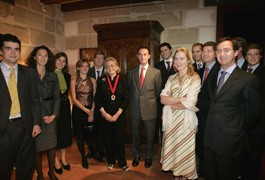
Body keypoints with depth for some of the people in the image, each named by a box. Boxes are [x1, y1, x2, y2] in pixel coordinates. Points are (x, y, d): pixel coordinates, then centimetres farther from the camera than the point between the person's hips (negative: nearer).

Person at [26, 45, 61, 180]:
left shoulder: (53, 76, 9)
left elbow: (57, 97, 7)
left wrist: (54, 115, -5)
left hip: (50, 116, 3)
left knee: (51, 145, 8)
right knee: (37, 147, 4)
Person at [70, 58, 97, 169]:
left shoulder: (92, 80, 3)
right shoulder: (74, 81, -1)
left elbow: (95, 97, 1)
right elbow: (74, 99, -6)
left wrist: (92, 111, -10)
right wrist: (86, 110, -14)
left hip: (91, 111, 1)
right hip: (78, 111, 0)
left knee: (91, 134, 3)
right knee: (80, 135, 8)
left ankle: (92, 152, 33)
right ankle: (83, 157, 27)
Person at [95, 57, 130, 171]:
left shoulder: (122, 80, -2)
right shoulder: (101, 80, 2)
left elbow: (126, 99, -4)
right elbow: (97, 99, 2)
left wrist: (117, 114, -9)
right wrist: (104, 113, -7)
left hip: (120, 115, -1)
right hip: (105, 116, 1)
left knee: (120, 138, 4)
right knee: (108, 139, 9)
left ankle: (122, 162, 22)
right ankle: (111, 161, 29)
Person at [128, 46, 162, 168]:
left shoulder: (156, 72, -2)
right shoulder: (131, 72, 5)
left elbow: (158, 91, 3)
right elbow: (129, 89, 12)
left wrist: (152, 103, 4)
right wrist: (132, 102, 7)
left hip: (149, 109, -2)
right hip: (135, 108, 2)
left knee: (150, 135, 11)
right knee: (135, 134, 16)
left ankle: (149, 156, 34)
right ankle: (136, 155, 37)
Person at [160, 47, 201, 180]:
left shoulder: (194, 78, -8)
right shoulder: (171, 78, 7)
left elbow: (190, 103, -17)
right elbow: (162, 99, -4)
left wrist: (171, 103, -6)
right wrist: (181, 99, -16)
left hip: (185, 120, -4)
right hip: (171, 119, 4)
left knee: (184, 149, 10)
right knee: (172, 148, 14)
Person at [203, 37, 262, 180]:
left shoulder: (248, 80, -13)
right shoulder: (213, 77, 7)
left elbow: (253, 114, -6)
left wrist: (238, 133, 4)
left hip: (230, 141, -5)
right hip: (209, 138, 6)